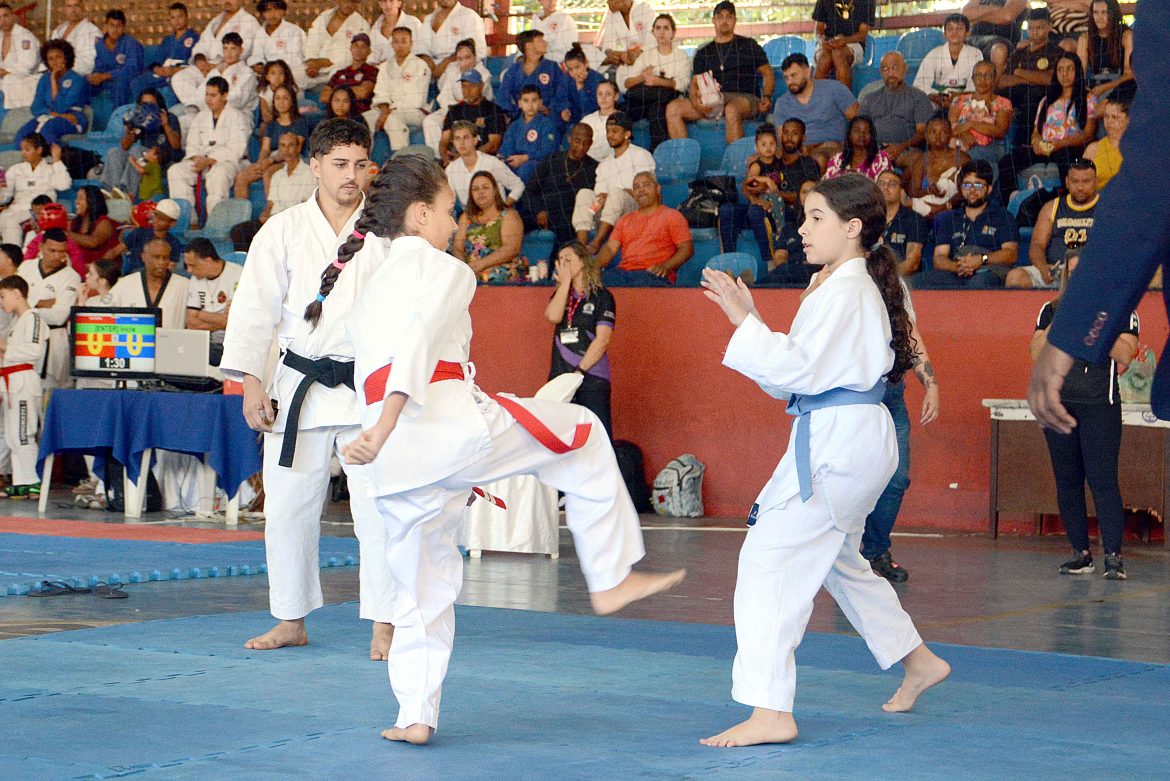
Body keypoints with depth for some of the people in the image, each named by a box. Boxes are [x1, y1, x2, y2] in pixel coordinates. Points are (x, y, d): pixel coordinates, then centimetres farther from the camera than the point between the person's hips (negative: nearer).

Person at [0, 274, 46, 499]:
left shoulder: (33, 318, -9)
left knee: (22, 435, -12)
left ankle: (33, 483, -9)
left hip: (24, 380, -10)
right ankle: (20, 482, 14)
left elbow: (34, 350, -21)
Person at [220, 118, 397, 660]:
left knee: (379, 509, -6)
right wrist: (250, 382, -5)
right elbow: (255, 309, 2)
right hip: (301, 387, 2)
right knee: (287, 507, 7)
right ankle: (291, 621, 22)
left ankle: (384, 625, 3)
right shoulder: (282, 232, 3)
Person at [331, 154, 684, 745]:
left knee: (421, 584, 18)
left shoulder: (359, 268, 21)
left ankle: (414, 716, 13)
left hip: (393, 454, 7)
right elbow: (418, 341, -15)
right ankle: (611, 579, 17)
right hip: (452, 421, -6)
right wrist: (385, 428, -26)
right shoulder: (443, 269, -1)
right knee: (584, 436, 15)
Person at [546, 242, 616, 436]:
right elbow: (553, 316, -5)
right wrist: (565, 282, 0)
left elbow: (603, 339, -8)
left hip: (592, 377, -5)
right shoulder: (561, 295, 17)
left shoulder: (602, 296, 2)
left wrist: (579, 371, -14)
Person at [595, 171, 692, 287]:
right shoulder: (626, 219, 28)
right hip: (623, 272, 4)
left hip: (653, 274, -4)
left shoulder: (672, 216, 12)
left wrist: (666, 266, -15)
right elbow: (610, 248, 19)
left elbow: (687, 248, 3)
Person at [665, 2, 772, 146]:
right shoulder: (703, 53, 22)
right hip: (711, 102, 4)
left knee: (732, 109, -42)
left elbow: (768, 74, 14)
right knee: (673, 107, -18)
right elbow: (695, 83, 14)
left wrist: (767, 98, -5)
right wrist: (695, 100, -10)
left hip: (744, 98, -4)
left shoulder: (749, 46, 15)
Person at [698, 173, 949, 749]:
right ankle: (918, 663, 41)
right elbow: (796, 376, 17)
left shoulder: (846, 291, -14)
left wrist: (745, 323, -19)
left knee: (769, 560, -15)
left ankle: (770, 714, -19)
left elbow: (801, 371, -22)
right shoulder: (837, 284, 17)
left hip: (839, 442, -11)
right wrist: (748, 320, 7)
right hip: (855, 439, 11)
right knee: (838, 561, 26)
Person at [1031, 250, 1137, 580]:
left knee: (1102, 481, -12)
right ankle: (1081, 554, 10)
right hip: (1058, 403, 4)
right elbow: (1037, 353, 3)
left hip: (1100, 406, -4)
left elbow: (1125, 355, -9)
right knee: (1067, 481, 4)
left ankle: (1113, 556, -13)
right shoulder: (1052, 310, 12)